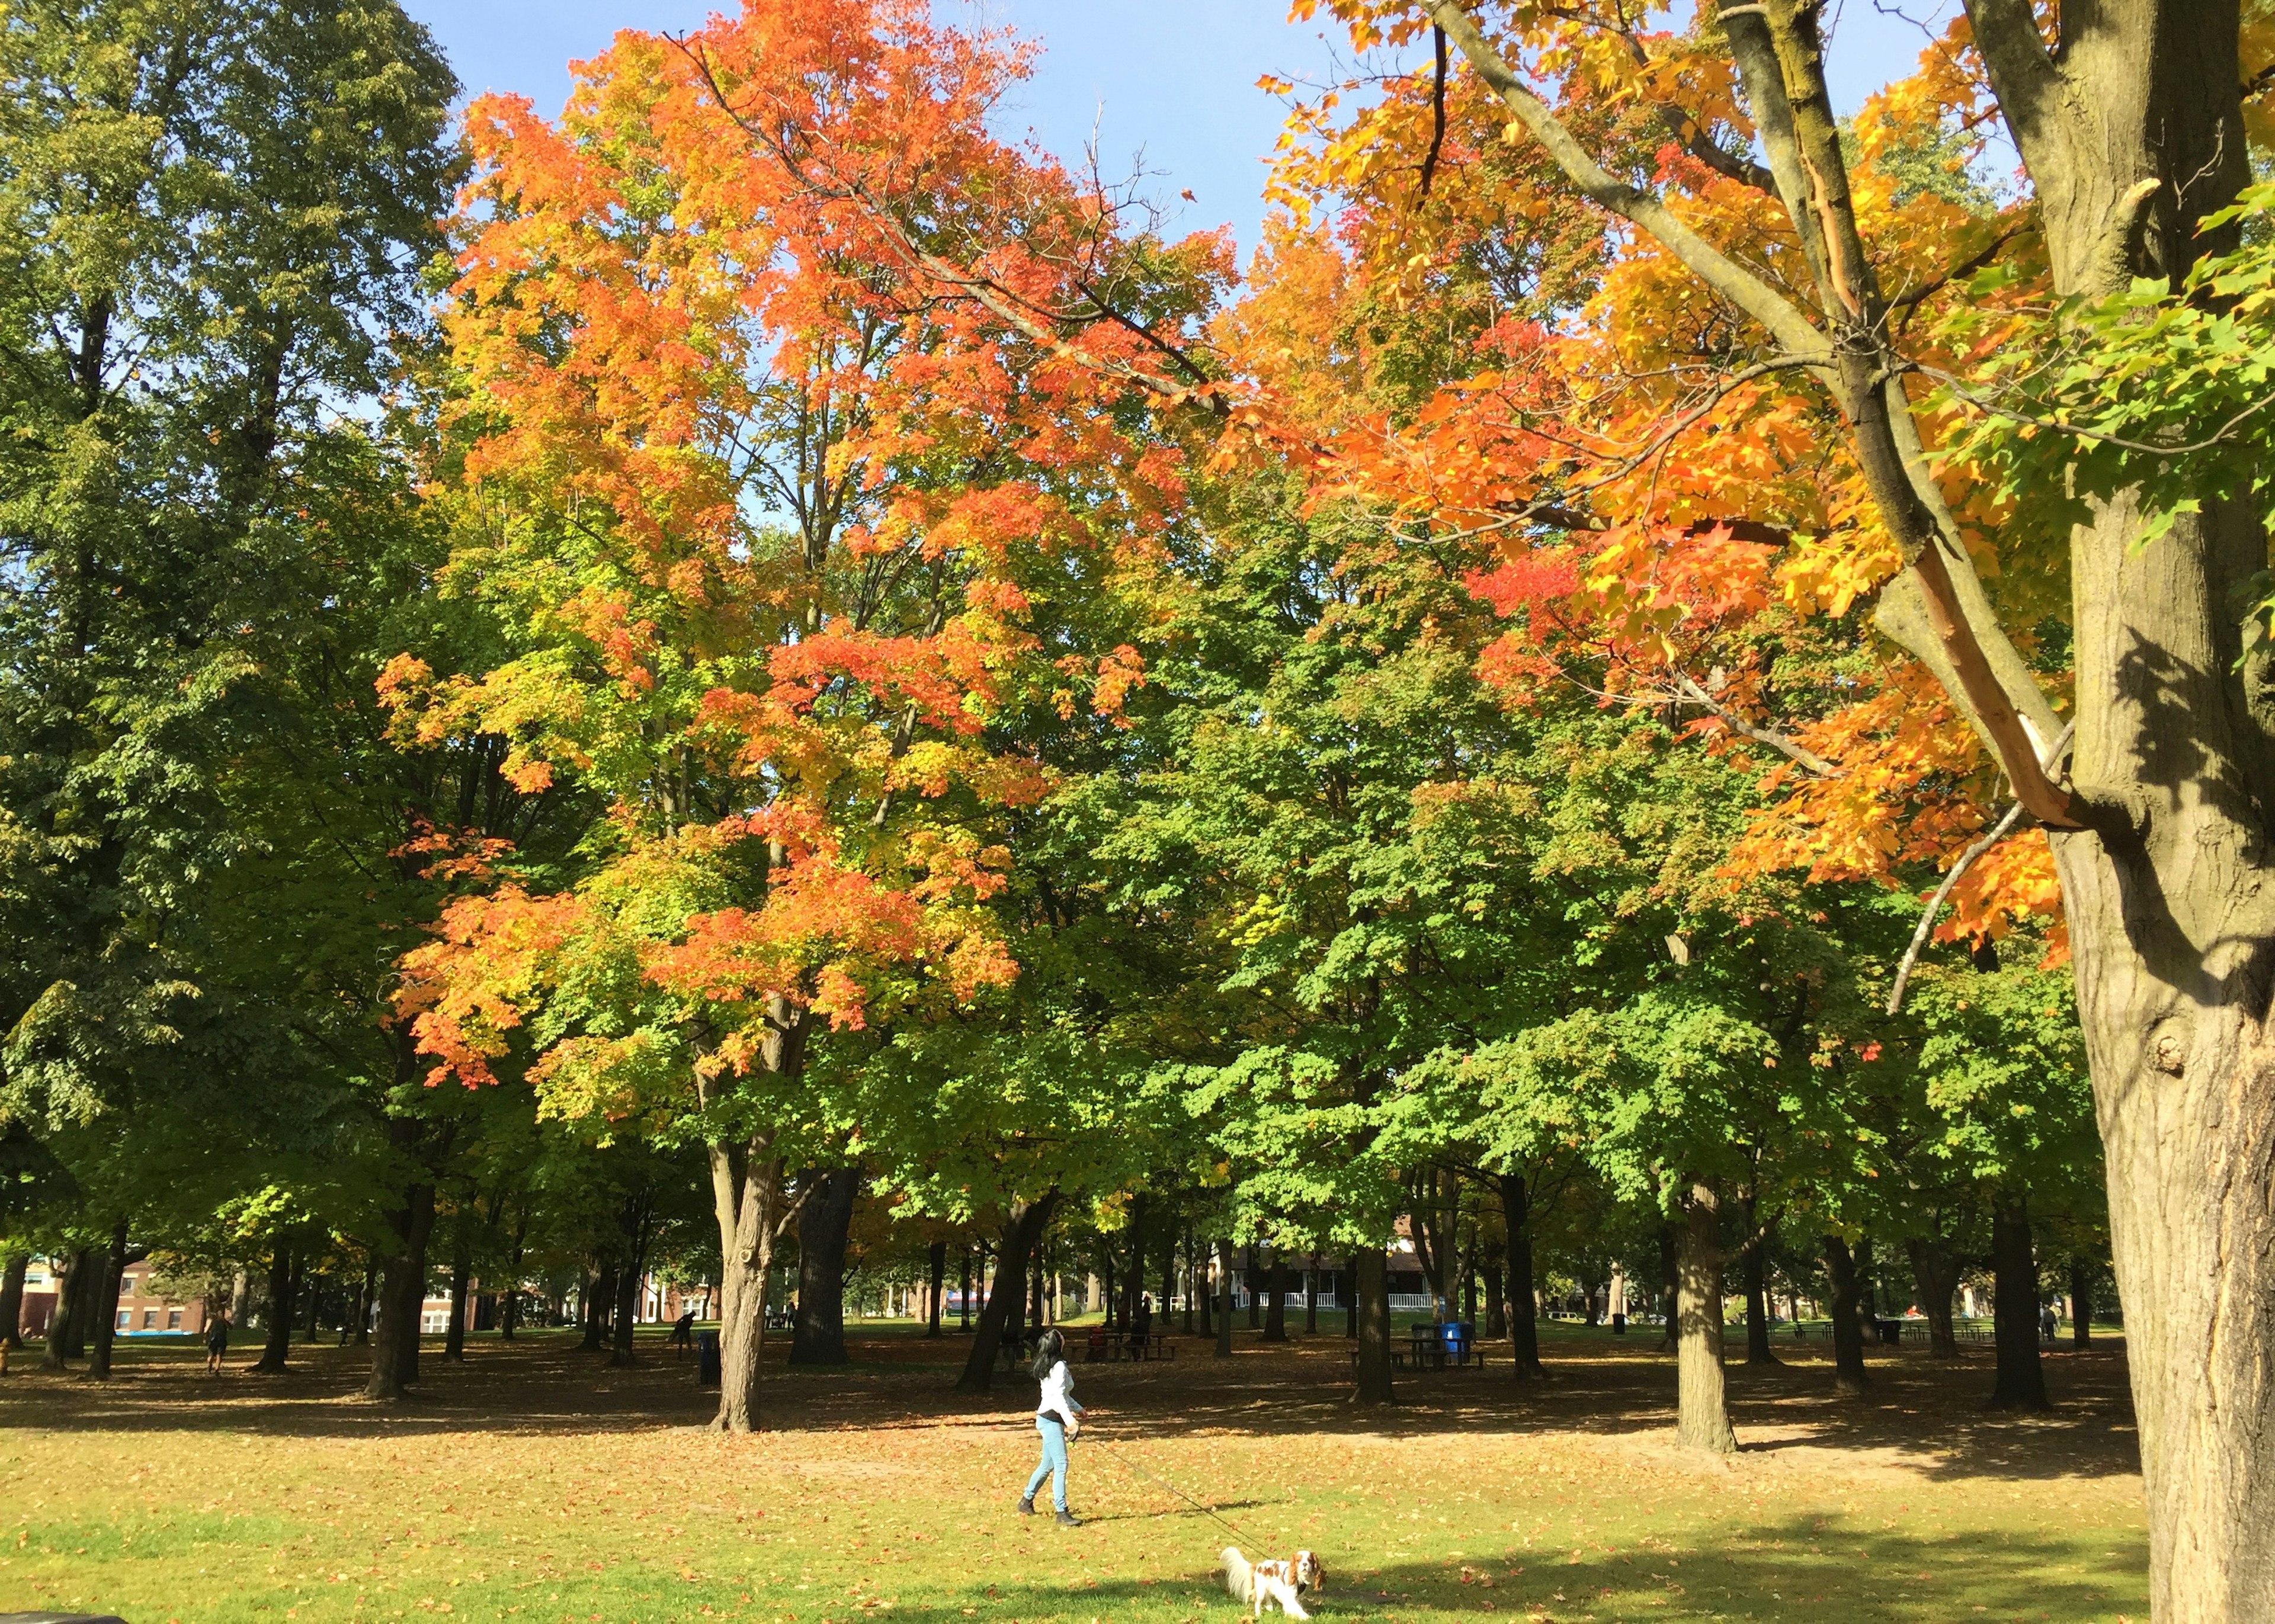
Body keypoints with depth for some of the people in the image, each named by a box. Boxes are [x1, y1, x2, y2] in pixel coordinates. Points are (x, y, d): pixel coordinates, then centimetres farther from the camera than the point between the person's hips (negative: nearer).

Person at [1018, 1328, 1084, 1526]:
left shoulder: (1048, 1366, 15)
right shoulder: (1059, 1366, -15)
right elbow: (1058, 1397, -24)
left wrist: (1077, 1408, 36)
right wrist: (1070, 1419, -32)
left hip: (1049, 1420, 10)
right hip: (1052, 1420, -10)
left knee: (1048, 1465, 18)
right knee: (1061, 1465, -12)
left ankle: (1026, 1502, 30)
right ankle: (1062, 1514, -13)